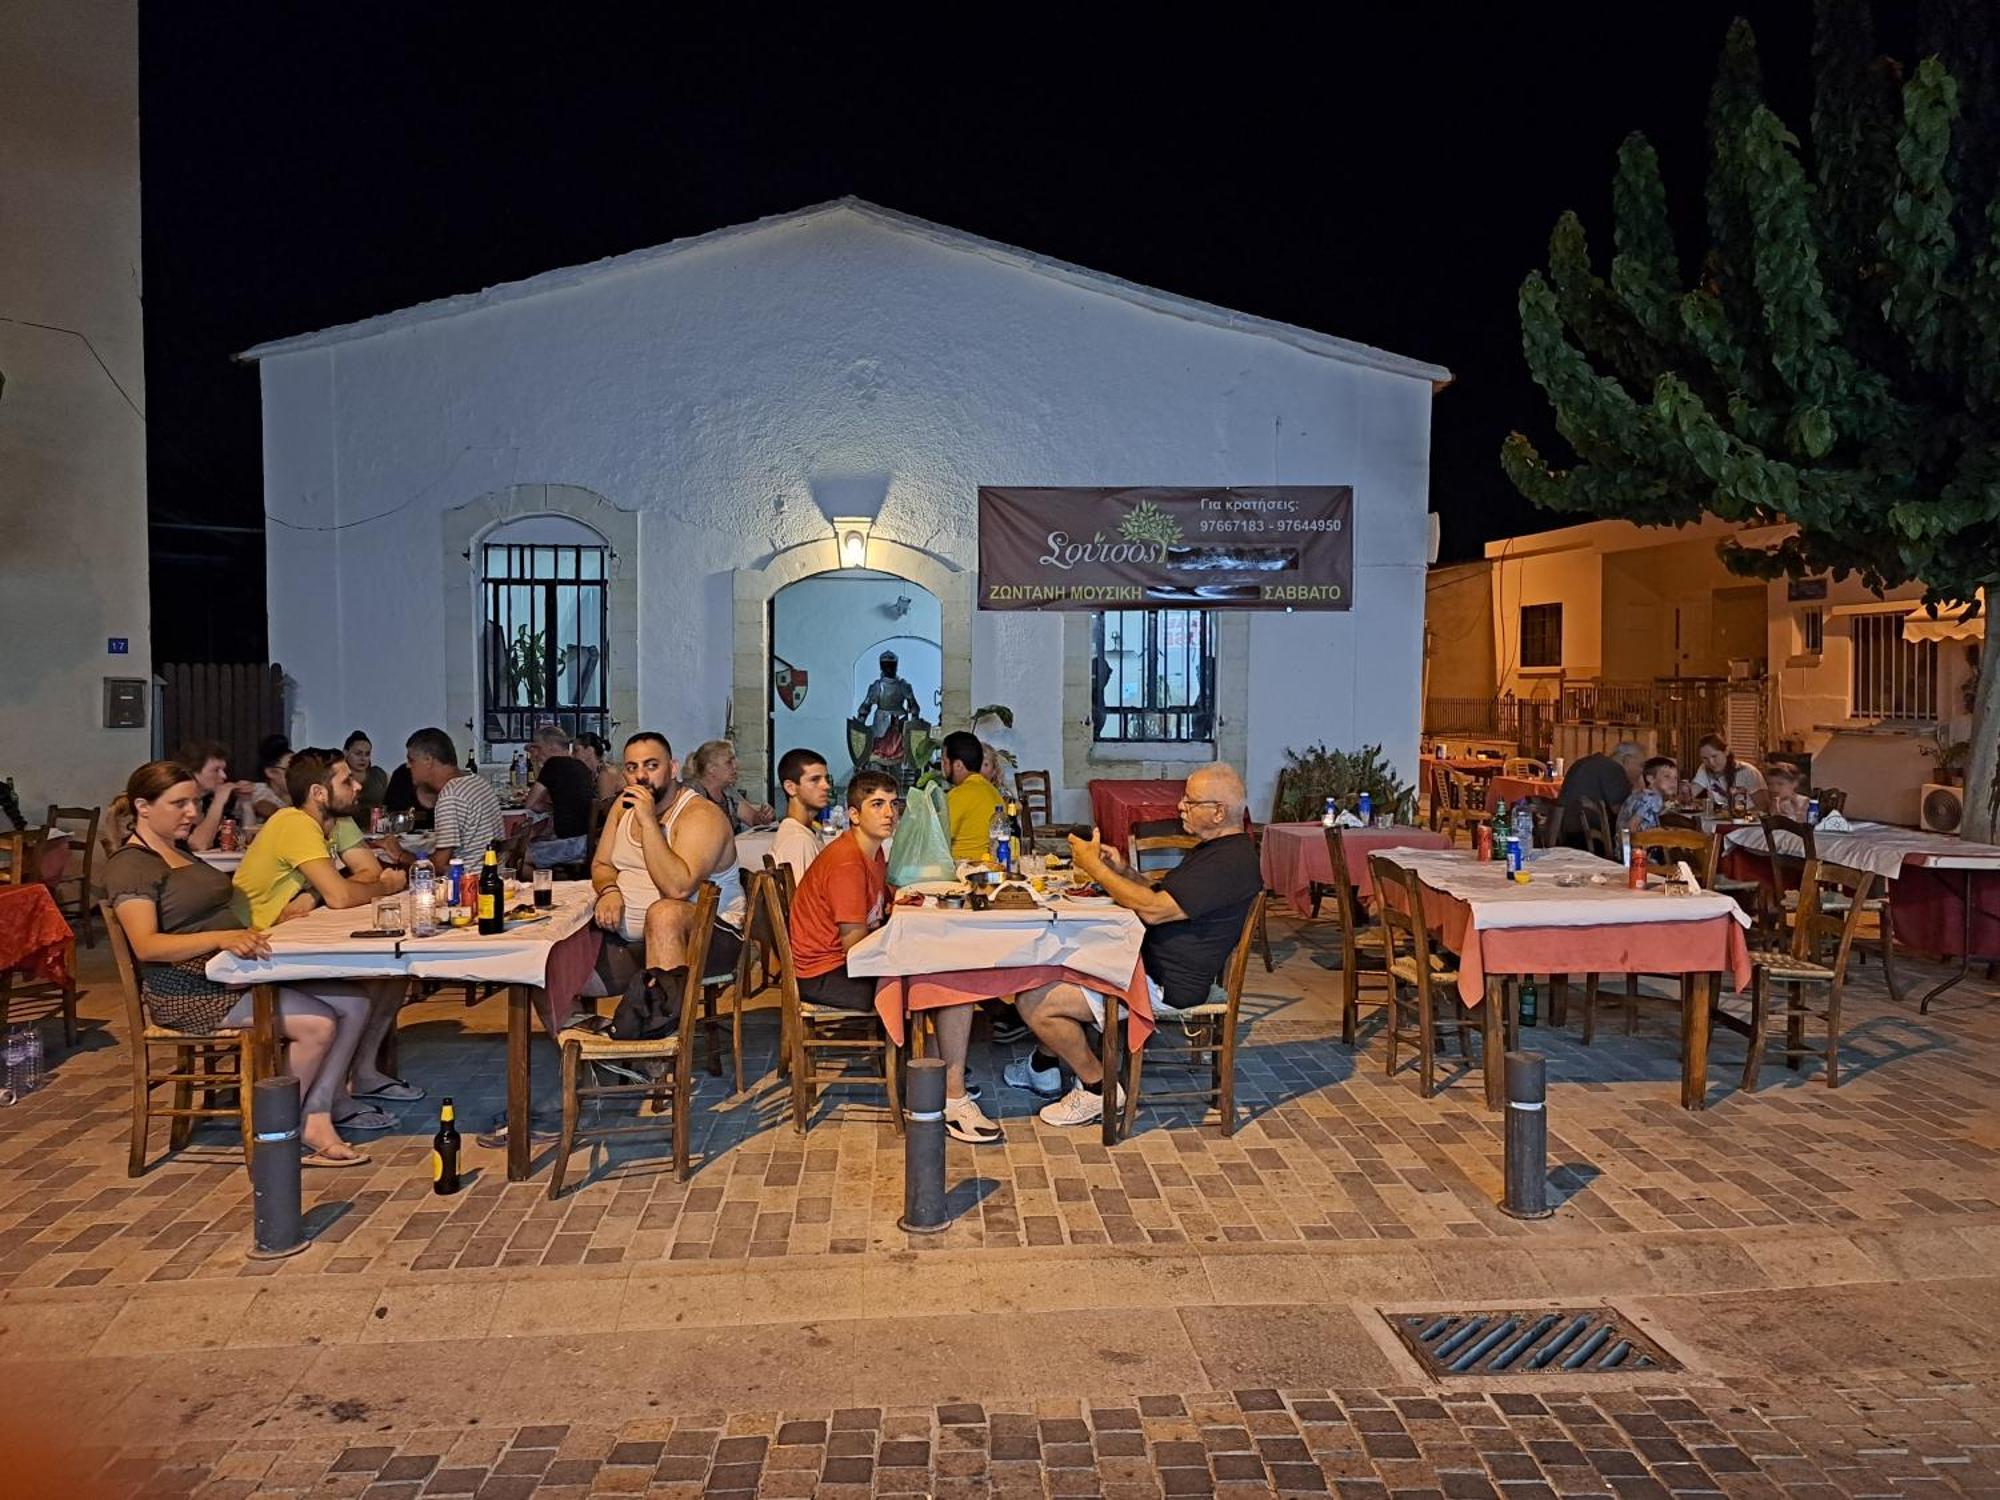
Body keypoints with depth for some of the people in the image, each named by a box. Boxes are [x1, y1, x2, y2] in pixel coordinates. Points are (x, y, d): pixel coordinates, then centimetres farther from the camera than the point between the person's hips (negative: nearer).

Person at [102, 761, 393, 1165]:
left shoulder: (181, 853, 20)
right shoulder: (129, 866, -9)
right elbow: (146, 945, -24)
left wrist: (250, 935, 8)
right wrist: (223, 938, -37)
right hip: (191, 992, -9)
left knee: (353, 1002, -8)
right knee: (317, 1023, -24)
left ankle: (319, 1115, -9)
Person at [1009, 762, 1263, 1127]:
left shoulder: (1232, 862, -23)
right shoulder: (1217, 849, 13)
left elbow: (1153, 909, -29)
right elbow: (1162, 897, 19)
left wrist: (1095, 867, -20)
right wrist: (1121, 870, 2)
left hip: (1165, 985, -12)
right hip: (1147, 960, 12)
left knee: (1035, 1002, -15)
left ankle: (1098, 1089, 2)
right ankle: (1043, 1068, 27)